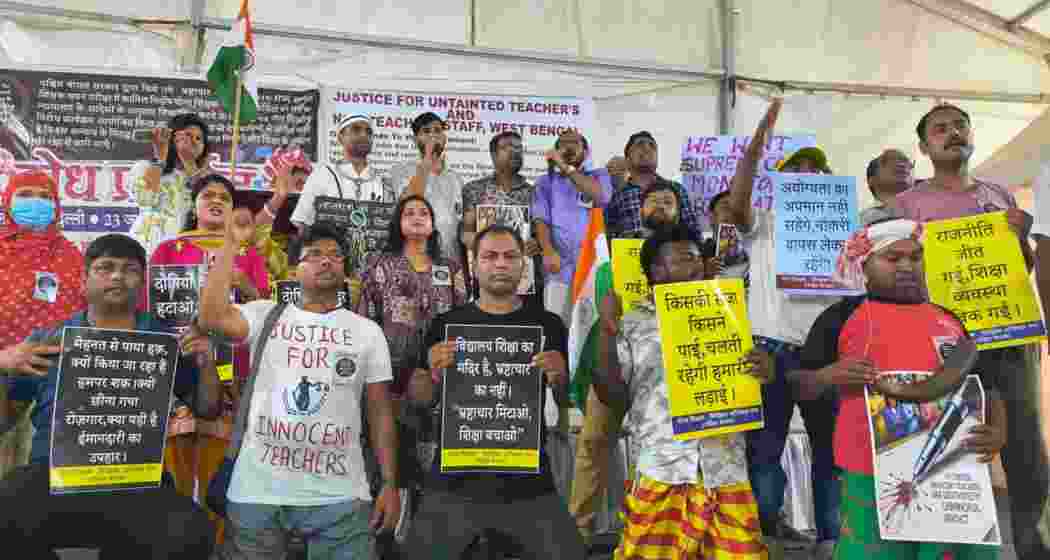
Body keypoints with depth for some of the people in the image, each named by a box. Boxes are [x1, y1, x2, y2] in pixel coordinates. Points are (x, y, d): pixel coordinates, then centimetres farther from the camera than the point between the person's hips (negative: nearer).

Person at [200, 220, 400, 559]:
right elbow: (212, 317, -13)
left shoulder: (367, 331, 8)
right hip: (258, 491, 0)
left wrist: (390, 484, 1)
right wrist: (230, 245, -7)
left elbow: (380, 412, 7)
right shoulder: (265, 314, 7)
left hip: (339, 496, 0)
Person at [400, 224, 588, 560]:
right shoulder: (447, 324, 4)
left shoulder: (548, 325, 4)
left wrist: (559, 377, -11)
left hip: (528, 483, 0)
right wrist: (434, 373, -13)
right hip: (455, 481, 0)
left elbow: (570, 401, 9)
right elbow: (419, 399, 8)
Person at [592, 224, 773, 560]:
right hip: (660, 473, -2)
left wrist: (765, 374, -7)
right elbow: (613, 398, 1)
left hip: (726, 472, 2)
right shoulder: (632, 326, 4)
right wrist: (607, 335, -9)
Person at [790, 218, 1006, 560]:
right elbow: (799, 387, 4)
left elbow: (987, 388, 18)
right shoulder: (842, 317, 3)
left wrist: (997, 431, 0)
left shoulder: (951, 319, 15)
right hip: (873, 476, -4)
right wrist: (829, 376, -16)